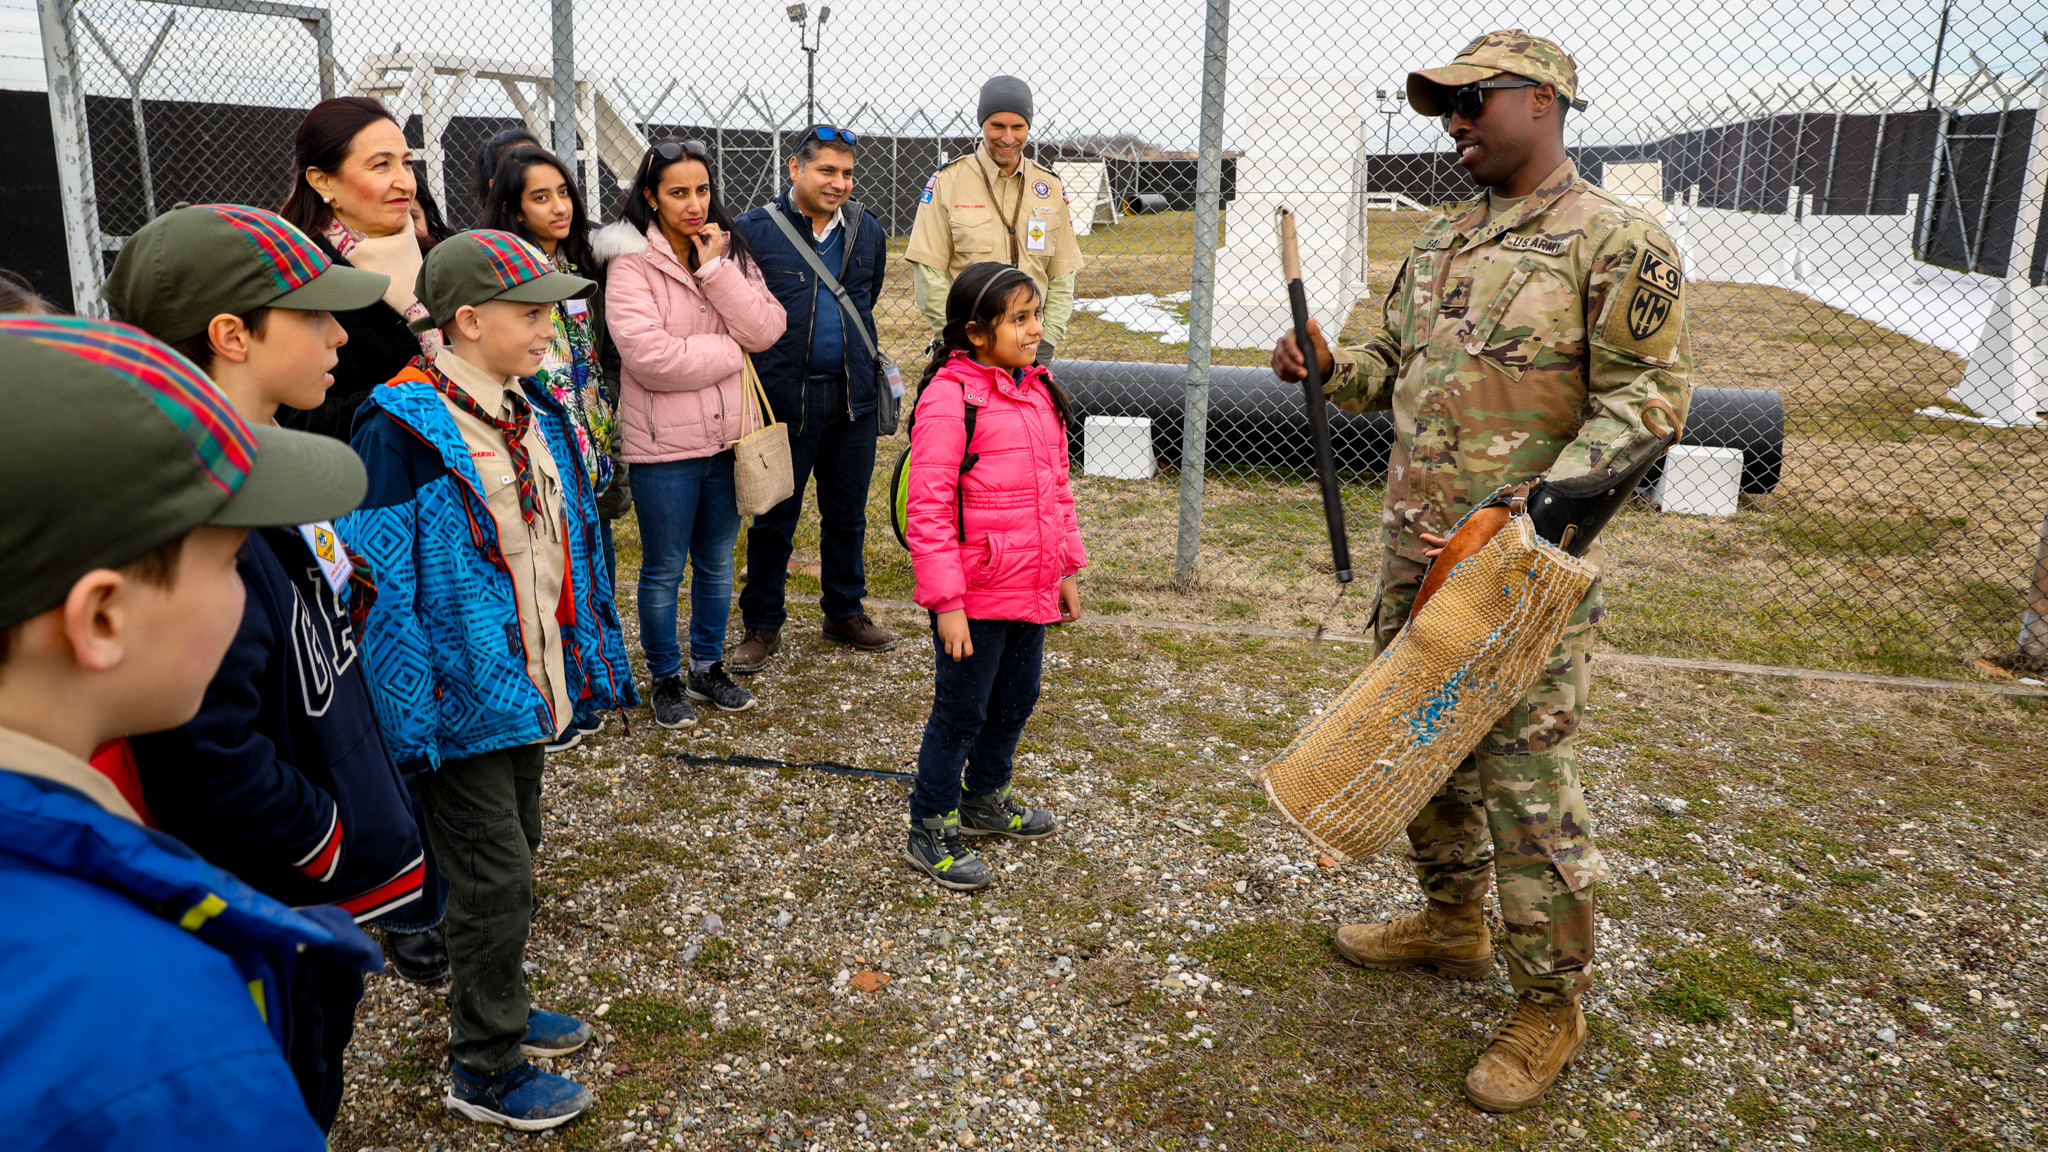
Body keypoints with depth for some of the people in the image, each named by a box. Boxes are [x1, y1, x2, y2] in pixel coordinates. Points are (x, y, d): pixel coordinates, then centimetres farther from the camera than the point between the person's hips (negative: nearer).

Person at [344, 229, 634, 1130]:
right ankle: (483, 1068, 22)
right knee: (492, 879, 3)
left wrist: (590, 665, 16)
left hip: (529, 686, 8)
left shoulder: (530, 411, 6)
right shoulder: (401, 428, -19)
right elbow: (379, 585, -19)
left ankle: (495, 1008, 42)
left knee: (511, 856, 22)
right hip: (462, 698, -8)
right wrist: (409, 719, -19)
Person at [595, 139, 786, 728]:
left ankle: (708, 666, 34)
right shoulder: (631, 262, -10)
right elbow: (649, 357, -22)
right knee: (664, 569, 9)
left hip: (728, 436, 5)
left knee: (717, 562, 17)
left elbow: (766, 330, -8)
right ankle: (666, 678, 26)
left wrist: (715, 268, -16)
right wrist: (730, 351, -11)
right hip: (665, 444, -5)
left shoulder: (731, 253, 5)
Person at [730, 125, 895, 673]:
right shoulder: (755, 230, -6)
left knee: (847, 513, 14)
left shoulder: (867, 230, 8)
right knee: (774, 518, 6)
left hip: (852, 397, 4)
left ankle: (845, 613, 30)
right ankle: (762, 625, 19)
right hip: (784, 397, -4)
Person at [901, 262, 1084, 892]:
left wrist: (1067, 569, 16)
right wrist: (946, 602, -20)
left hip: (1032, 589, 8)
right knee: (960, 711, 5)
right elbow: (928, 510, -18)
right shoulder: (950, 397, -17)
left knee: (1015, 701, 21)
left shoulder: (1039, 390, 8)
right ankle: (929, 831, 22)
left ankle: (985, 799, 43)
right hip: (975, 595, -8)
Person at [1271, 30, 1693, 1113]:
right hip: (1416, 547, 8)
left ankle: (1549, 1006, 16)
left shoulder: (1618, 243, -9)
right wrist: (1329, 366, -1)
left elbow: (1645, 401, -13)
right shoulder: (1441, 238, 14)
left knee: (1524, 777, -2)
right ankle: (1453, 922, 40)